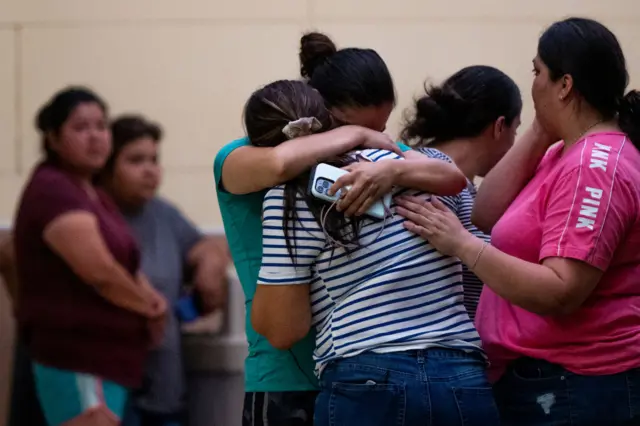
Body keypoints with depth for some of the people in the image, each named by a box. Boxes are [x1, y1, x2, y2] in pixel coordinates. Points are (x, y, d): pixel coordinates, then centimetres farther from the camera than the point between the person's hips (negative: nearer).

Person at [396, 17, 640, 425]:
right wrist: (538, 134, 1)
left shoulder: (595, 166, -18)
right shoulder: (571, 154, 14)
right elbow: (487, 215, 7)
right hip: (542, 380, 10)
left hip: (577, 389, -10)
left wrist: (461, 243, -22)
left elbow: (560, 293, -25)